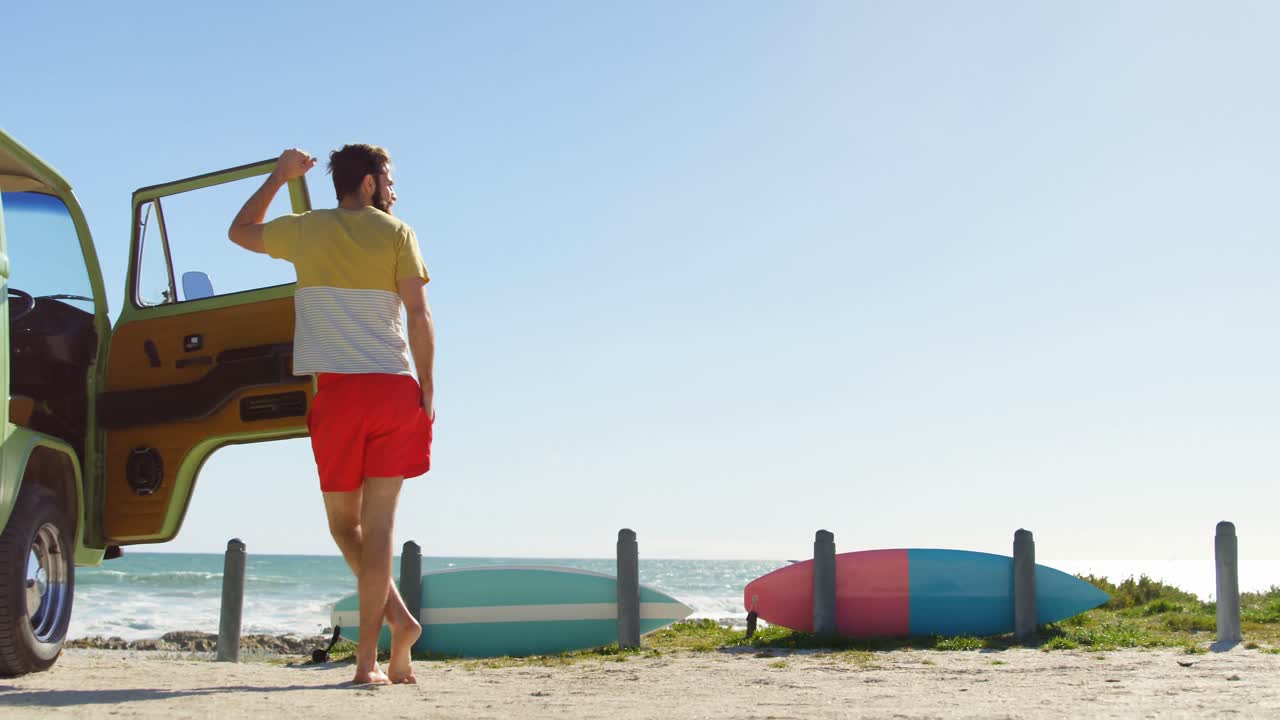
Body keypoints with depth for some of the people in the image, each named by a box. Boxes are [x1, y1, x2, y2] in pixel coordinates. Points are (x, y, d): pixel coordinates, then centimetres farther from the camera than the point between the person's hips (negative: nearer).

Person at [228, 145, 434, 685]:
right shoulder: (396, 233, 5)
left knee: (344, 522, 14)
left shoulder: (304, 230, 10)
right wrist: (428, 391, 3)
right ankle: (369, 657, -2)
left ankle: (398, 618, 2)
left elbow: (240, 231, 29)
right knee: (378, 522, 1)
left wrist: (279, 176, 36)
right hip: (393, 387, 0)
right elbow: (419, 315, -2)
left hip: (335, 389, 1)